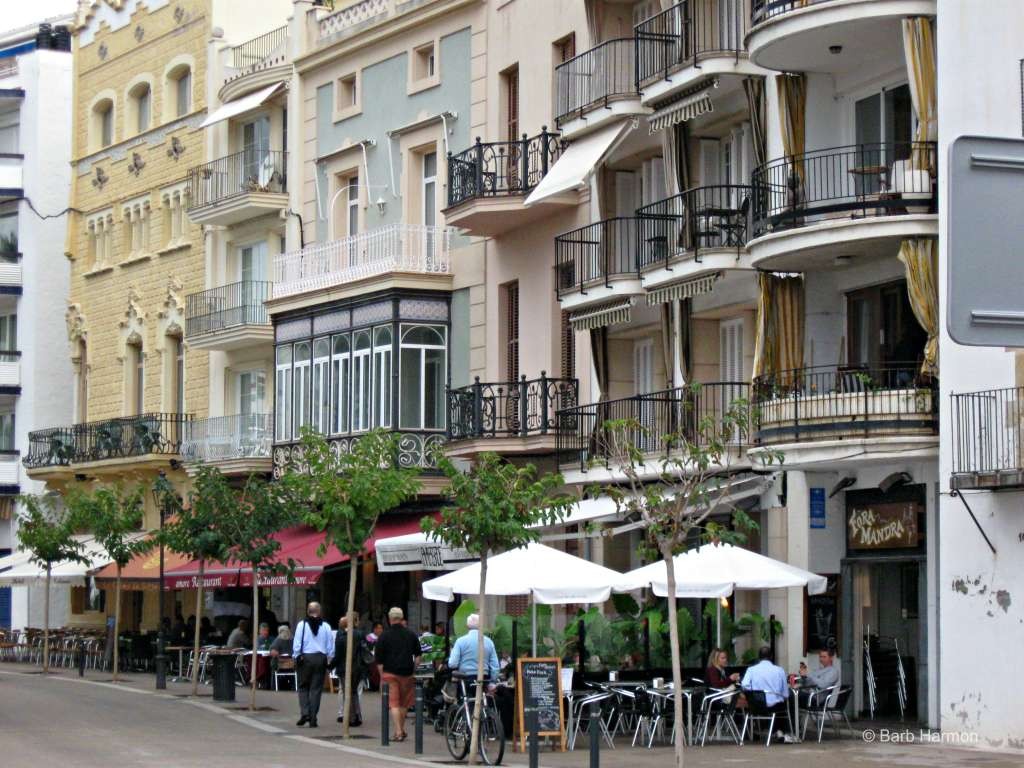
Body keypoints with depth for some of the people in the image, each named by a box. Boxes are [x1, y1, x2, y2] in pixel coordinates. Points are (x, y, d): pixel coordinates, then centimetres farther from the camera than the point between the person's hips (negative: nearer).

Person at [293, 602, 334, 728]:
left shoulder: (302, 625, -5)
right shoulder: (326, 626, 0)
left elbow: (296, 644, -5)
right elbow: (331, 647, 3)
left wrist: (296, 657, 4)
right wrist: (329, 661, 13)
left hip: (305, 657, -1)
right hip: (320, 658, 1)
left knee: (303, 687, 10)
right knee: (316, 689, 6)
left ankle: (304, 713, -7)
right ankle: (313, 719, 6)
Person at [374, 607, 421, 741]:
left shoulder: (384, 636, -4)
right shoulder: (411, 635, 5)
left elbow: (379, 660, -2)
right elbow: (418, 656, 11)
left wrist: (382, 676, 6)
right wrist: (414, 669, 19)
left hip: (390, 673, -3)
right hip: (407, 673, 3)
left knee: (394, 704, -3)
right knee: (404, 703, 16)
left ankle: (398, 732, -12)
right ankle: (401, 729, 25)